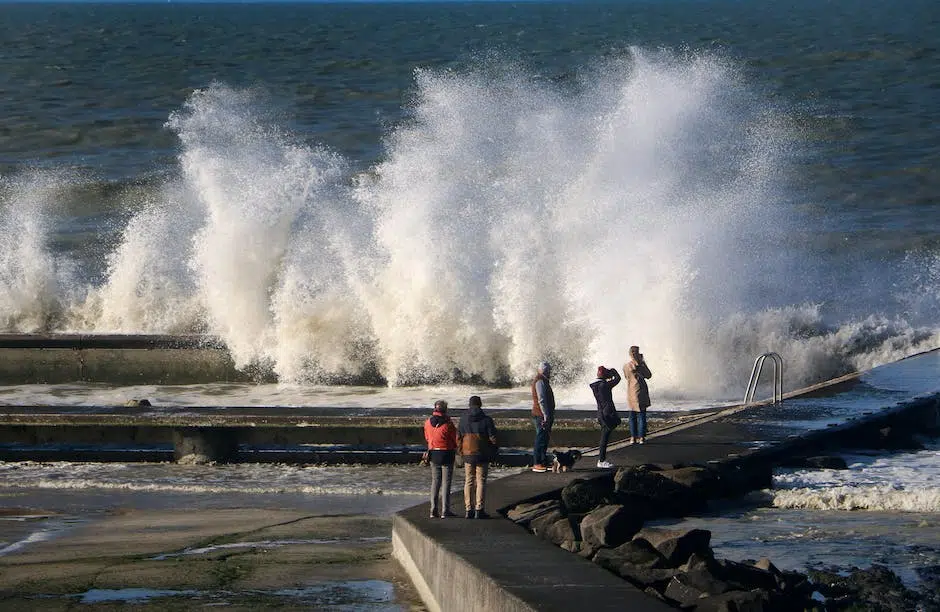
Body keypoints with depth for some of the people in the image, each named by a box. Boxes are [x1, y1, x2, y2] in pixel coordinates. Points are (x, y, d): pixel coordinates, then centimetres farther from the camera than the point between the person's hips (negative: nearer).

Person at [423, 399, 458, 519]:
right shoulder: (448, 424, -15)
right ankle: (445, 511, 0)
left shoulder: (428, 423, 1)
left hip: (433, 454, 5)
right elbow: (456, 439, -6)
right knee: (446, 482, 1)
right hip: (447, 454, -5)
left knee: (435, 481, 12)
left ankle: (434, 510, 10)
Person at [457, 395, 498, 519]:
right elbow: (493, 439, -7)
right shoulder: (486, 420, -8)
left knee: (468, 482, 9)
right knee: (481, 482, 2)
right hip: (482, 455, -2)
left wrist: (461, 452, 17)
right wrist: (493, 454, 7)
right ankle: (479, 510, -1)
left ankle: (469, 510, 8)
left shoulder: (463, 420, 0)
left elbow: (458, 438, 4)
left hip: (468, 455, 3)